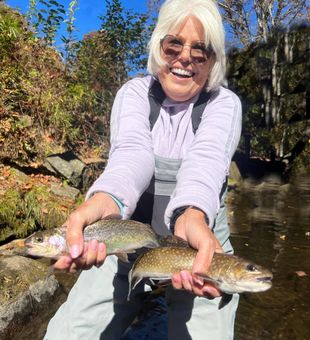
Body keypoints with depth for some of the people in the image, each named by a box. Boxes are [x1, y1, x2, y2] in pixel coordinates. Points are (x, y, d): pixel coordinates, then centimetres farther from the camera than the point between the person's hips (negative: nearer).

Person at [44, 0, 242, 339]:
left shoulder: (224, 103, -6)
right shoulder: (135, 92, -4)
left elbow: (205, 158, -26)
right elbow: (131, 151, -24)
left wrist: (193, 215, -49)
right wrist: (105, 201, -46)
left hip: (199, 245, 0)